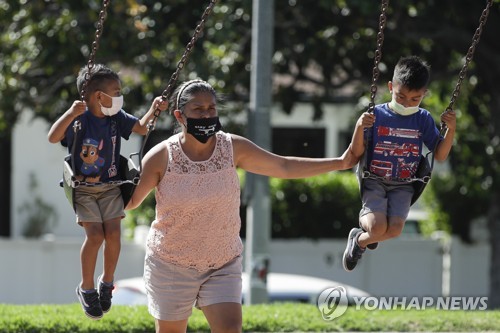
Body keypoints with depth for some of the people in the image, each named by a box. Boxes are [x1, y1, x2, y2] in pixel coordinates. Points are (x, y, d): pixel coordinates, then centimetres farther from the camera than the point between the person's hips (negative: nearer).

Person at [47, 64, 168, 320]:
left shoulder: (116, 118, 0)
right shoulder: (79, 119, -16)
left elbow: (141, 127, 9)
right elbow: (53, 137, -28)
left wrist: (154, 109, -7)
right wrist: (70, 113, -42)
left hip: (110, 186, 4)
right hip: (83, 188, -4)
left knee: (113, 232, -11)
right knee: (95, 234, -16)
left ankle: (107, 282, 12)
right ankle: (86, 288, 4)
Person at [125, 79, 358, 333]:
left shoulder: (233, 148, -6)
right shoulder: (161, 157, -13)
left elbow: (284, 167, 0)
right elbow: (131, 200, -2)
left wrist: (339, 163, -2)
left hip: (223, 265, 1)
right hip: (171, 264, -1)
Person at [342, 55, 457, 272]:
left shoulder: (423, 120, 1)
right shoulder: (376, 115, -6)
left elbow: (440, 155, 3)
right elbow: (357, 153, -6)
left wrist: (451, 130, -13)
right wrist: (359, 127, -25)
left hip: (403, 185, 2)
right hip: (374, 181, -2)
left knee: (394, 230, -22)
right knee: (378, 228, -26)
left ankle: (360, 240, 12)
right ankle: (365, 216, 14)